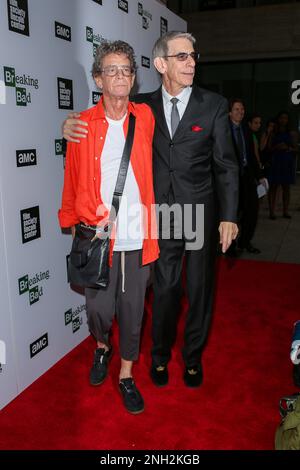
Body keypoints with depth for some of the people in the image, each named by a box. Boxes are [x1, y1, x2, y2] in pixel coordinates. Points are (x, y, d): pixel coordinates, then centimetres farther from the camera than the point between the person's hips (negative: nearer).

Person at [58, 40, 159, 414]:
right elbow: (72, 180, 4)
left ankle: (126, 375, 31)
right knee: (99, 308, 5)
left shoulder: (145, 118, 5)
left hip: (138, 236, 1)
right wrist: (72, 221, 5)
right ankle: (102, 347, 40)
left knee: (132, 309, 10)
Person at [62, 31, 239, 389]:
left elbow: (226, 165, -2)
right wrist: (73, 128, -13)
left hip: (201, 213, 0)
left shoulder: (213, 105, -2)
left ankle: (193, 356, 35)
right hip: (162, 214, 1)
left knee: (199, 289, 11)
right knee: (164, 288, 12)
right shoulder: (144, 105, 2)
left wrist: (229, 216, -8)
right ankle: (160, 355, 35)